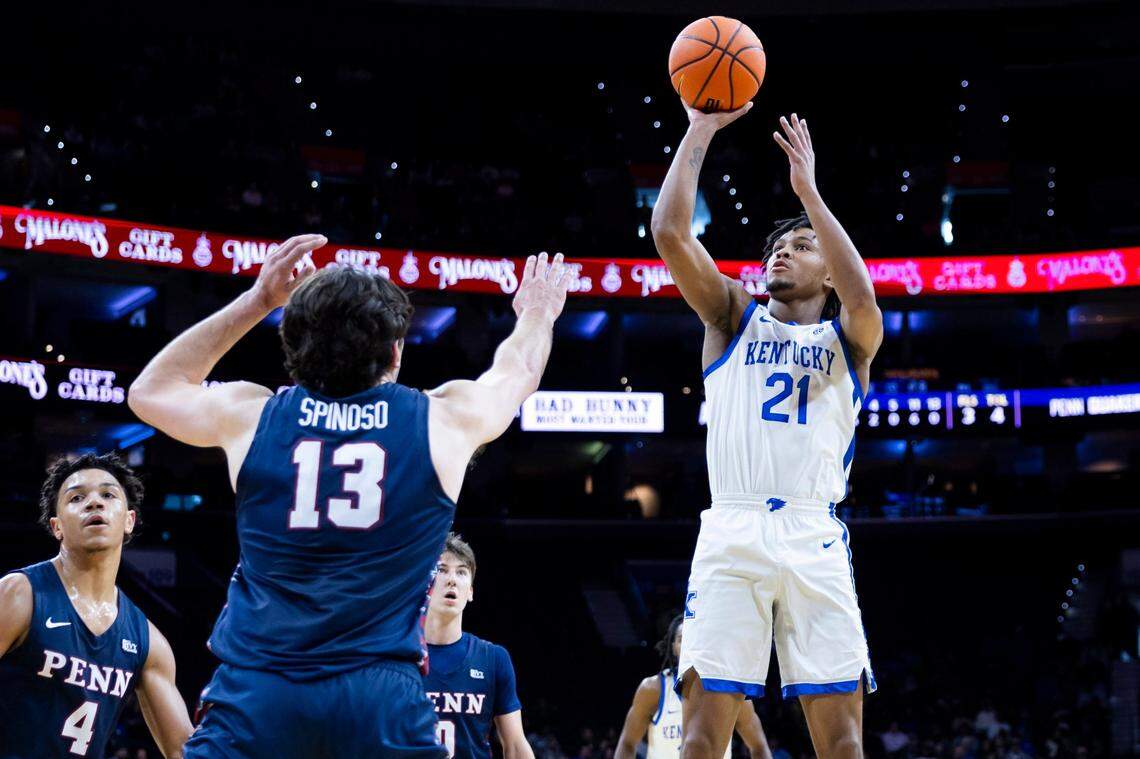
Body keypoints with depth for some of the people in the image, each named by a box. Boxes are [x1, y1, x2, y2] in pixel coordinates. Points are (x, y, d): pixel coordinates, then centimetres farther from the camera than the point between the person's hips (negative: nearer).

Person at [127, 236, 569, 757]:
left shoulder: (250, 416, 8)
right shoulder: (444, 420, 6)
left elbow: (149, 390, 30)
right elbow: (516, 369, 30)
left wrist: (256, 300, 31)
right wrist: (537, 313, 52)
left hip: (254, 695, 1)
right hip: (382, 699, -1)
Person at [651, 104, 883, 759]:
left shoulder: (846, 337, 15)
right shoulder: (734, 316, 18)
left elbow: (862, 299, -10)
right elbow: (669, 232, 4)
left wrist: (809, 190, -10)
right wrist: (701, 129, 2)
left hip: (815, 538, 0)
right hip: (731, 532, 0)